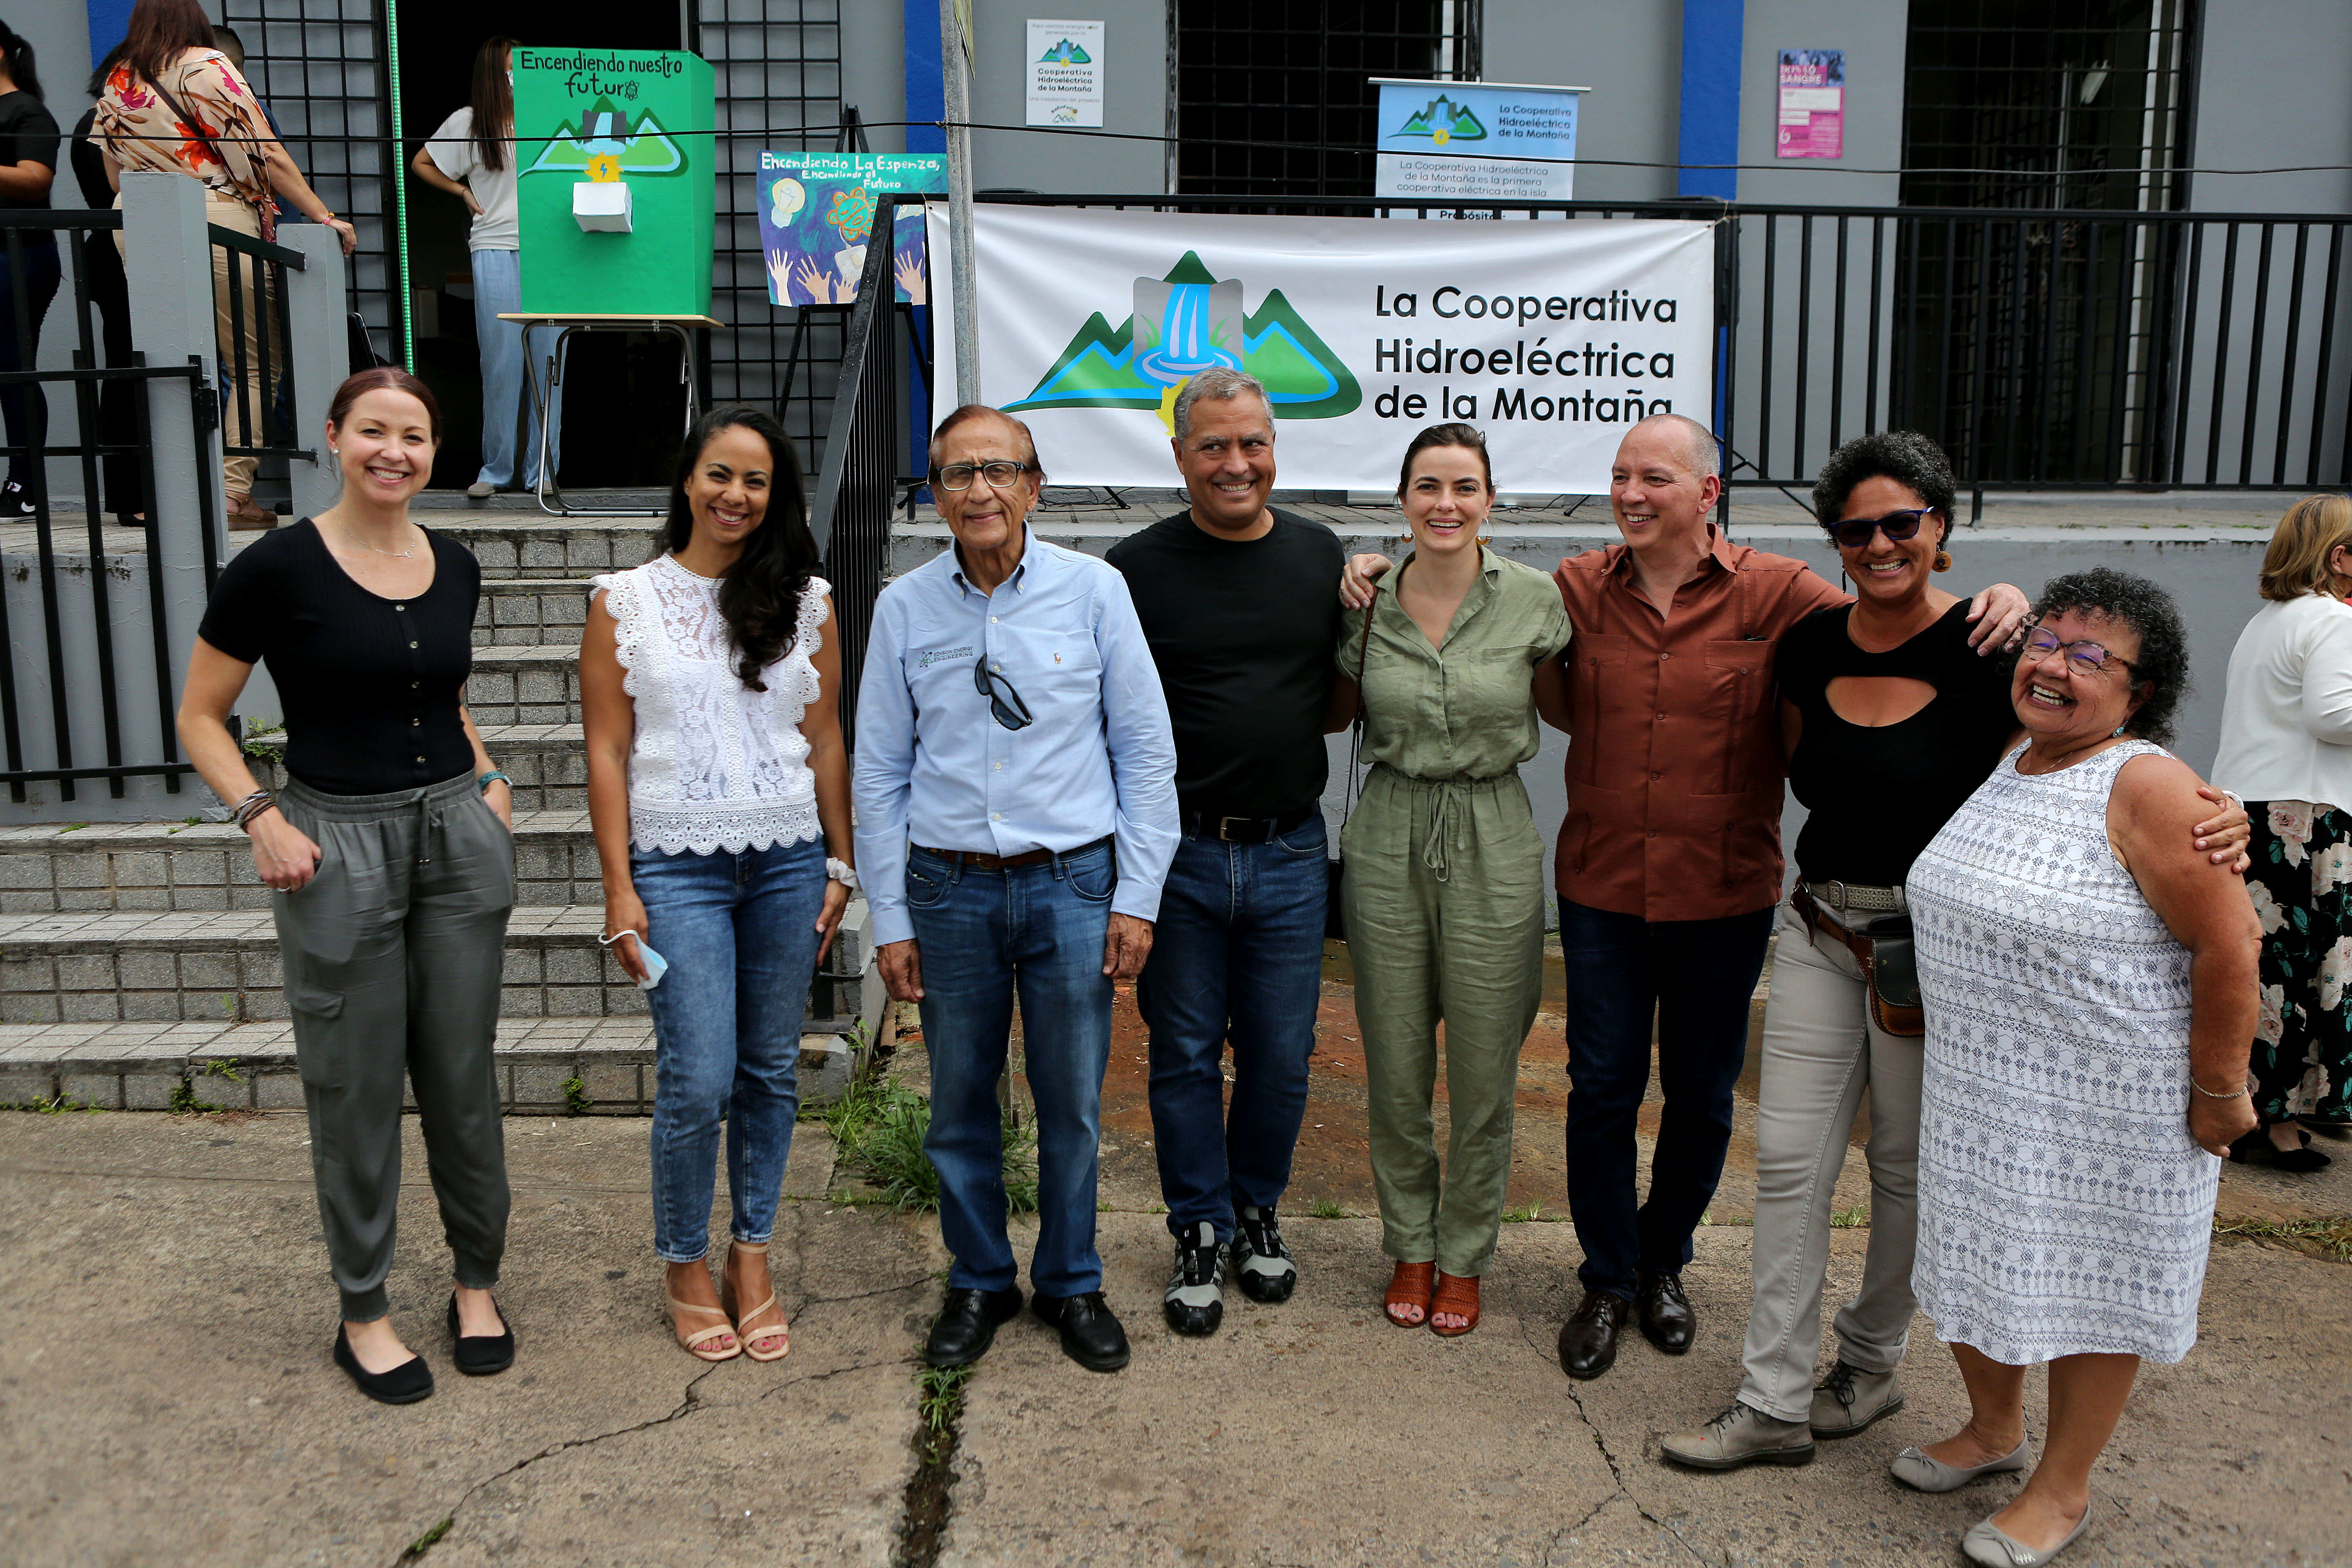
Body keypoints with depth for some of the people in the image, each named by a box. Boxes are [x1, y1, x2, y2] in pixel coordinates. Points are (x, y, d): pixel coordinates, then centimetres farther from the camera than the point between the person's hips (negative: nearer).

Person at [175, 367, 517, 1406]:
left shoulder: (454, 569, 6)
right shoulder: (279, 568, -9)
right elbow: (200, 717, -2)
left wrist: (487, 779, 8)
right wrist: (262, 820, -14)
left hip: (460, 835, 4)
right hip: (338, 845, -4)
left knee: (463, 1076, 11)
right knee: (356, 1091, 6)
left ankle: (477, 1284, 28)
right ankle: (362, 1313, 23)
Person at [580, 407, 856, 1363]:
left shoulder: (804, 600, 6)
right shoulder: (625, 601, 1)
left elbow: (825, 740, 9)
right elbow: (608, 752, 0)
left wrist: (840, 865, 6)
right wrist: (618, 888, -5)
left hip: (787, 862, 3)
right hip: (678, 865, -2)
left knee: (770, 1072, 9)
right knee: (698, 1083, -5)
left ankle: (752, 1256, 25)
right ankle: (685, 1266, 18)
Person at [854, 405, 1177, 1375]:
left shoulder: (1094, 591, -2)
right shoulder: (903, 608, 2)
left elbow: (1146, 750, 1)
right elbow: (879, 774, 6)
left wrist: (1137, 896, -3)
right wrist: (889, 920, 4)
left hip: (1072, 884, -1)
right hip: (949, 889, 1)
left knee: (1073, 1105, 8)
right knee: (960, 1106, 11)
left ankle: (1071, 1286, 29)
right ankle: (978, 1285, 31)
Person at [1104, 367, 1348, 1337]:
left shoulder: (1320, 555, 6)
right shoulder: (1138, 566, -3)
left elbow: (1344, 702, 13)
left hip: (1288, 852, 2)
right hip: (1178, 850, -2)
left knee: (1281, 1055, 11)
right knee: (1186, 1055, 8)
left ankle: (1258, 1211, 34)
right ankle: (1200, 1232, 26)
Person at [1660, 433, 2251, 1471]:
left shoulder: (1992, 652, -13)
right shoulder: (1811, 646, 1)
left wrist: (2205, 826, -26)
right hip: (1821, 928, 4)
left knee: (1907, 1166, 12)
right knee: (1790, 1161, 4)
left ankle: (1871, 1365, 34)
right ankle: (1774, 1405, 13)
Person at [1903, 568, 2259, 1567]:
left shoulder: (2144, 785, -19)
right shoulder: (2009, 766, 4)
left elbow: (2228, 946, -19)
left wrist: (2218, 1092, -14)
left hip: (2112, 1103, -7)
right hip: (1982, 1088, 7)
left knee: (2091, 1282, 9)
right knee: (1980, 1259, 19)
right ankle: (1993, 1430, 42)